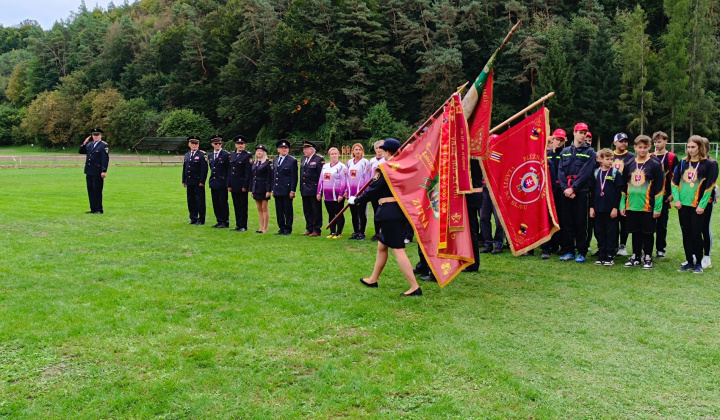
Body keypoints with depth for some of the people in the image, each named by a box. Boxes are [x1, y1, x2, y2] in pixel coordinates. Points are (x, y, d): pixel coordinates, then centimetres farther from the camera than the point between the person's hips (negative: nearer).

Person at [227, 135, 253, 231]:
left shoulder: (247, 155, -6)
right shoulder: (232, 155, 13)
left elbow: (248, 172, -10)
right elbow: (230, 171, 15)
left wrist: (245, 186, -15)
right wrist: (229, 185, 9)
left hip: (242, 185, -6)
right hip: (234, 185, 6)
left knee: (243, 206, 1)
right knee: (236, 206, 11)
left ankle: (243, 226, 6)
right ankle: (238, 225, 18)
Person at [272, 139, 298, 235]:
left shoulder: (292, 160, -4)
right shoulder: (275, 160, 15)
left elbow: (294, 177, -7)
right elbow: (273, 176, 18)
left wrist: (292, 191, -12)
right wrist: (273, 189, 13)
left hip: (287, 190, -6)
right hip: (277, 190, 6)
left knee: (288, 211, 1)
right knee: (279, 211, 9)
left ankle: (288, 229, 8)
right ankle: (281, 228, 17)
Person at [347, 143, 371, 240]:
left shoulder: (365, 162, -6)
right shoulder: (350, 162, 12)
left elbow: (367, 177, -8)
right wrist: (346, 190, 13)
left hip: (361, 192, -6)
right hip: (351, 192, 6)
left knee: (361, 213, 1)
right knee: (353, 213, 10)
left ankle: (362, 232, 9)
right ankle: (355, 232, 19)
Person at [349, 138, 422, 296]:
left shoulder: (383, 169, -13)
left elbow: (373, 190, -9)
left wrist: (356, 200, 6)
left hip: (389, 212, -9)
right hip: (400, 210, 9)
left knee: (397, 250, -8)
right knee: (382, 246, 21)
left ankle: (414, 287, -11)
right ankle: (373, 280, 35)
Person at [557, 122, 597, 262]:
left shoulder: (589, 152, 4)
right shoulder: (565, 151, 13)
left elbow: (586, 173, -7)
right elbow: (560, 171, 5)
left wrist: (573, 188, -13)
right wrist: (566, 188, -8)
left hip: (581, 192, -3)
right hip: (566, 192, 3)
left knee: (581, 223, -1)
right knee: (568, 222, 5)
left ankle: (581, 252, 6)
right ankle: (568, 251, 12)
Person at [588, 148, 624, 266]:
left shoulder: (615, 173, -2)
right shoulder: (596, 173, 8)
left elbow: (619, 191, -5)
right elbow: (592, 191, 10)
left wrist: (615, 207, -9)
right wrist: (591, 207, 5)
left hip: (611, 209, -4)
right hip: (598, 208, 4)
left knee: (611, 233, 2)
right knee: (600, 233, 8)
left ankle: (610, 256, 8)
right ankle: (601, 255, 16)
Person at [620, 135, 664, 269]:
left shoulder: (655, 165, -2)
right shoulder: (629, 165, 9)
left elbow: (659, 188, -4)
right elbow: (624, 187, 13)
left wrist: (657, 208, -8)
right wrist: (622, 205, 9)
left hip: (648, 206, -4)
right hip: (632, 206, 4)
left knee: (648, 232, 3)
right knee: (635, 232, 11)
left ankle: (647, 257, 13)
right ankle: (636, 256, 21)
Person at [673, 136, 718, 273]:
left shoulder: (708, 164, -4)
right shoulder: (683, 163, 9)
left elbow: (709, 186, -7)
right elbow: (674, 182, 8)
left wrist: (702, 205, -11)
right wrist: (676, 199, -3)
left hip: (697, 206, -4)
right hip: (683, 205, 4)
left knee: (696, 234, -3)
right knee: (686, 234, 8)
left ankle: (699, 264, 10)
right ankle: (689, 262, 17)